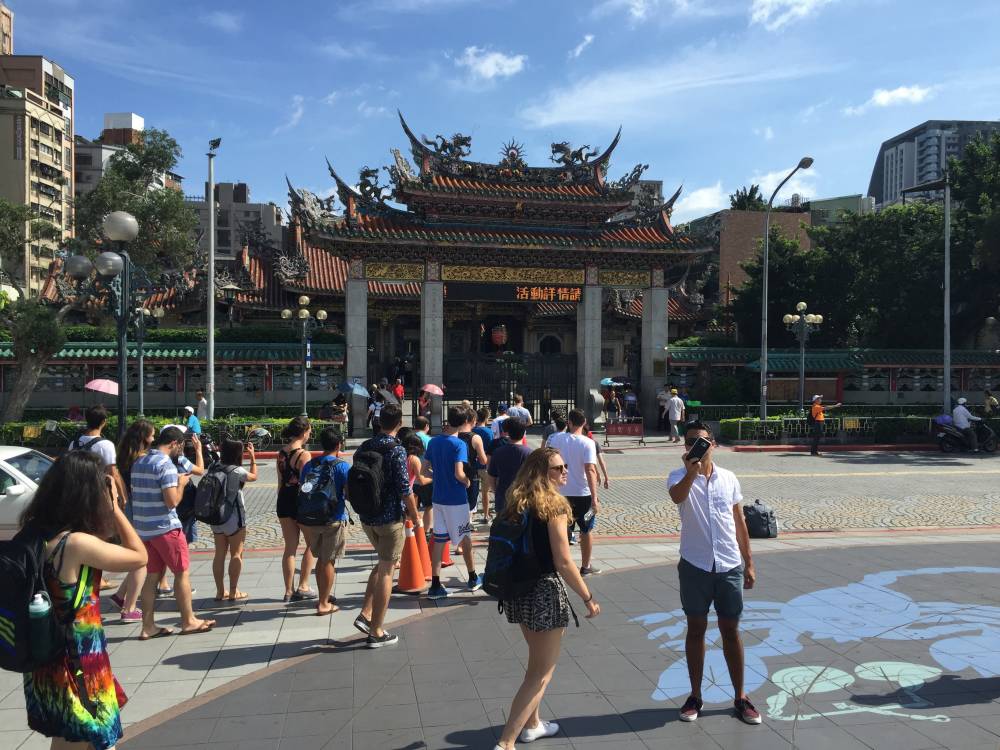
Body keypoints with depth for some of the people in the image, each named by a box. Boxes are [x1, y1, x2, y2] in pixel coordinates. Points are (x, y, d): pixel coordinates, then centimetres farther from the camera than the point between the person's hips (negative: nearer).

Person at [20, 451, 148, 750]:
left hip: (44, 661, 8)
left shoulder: (34, 533, -4)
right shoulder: (78, 544, -27)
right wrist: (114, 506, -12)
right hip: (77, 666, -7)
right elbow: (139, 556, -15)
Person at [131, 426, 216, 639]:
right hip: (165, 527, -8)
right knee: (182, 572, 5)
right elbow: (172, 501, -21)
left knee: (151, 575, 11)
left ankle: (148, 626, 13)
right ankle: (188, 621, 13)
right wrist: (181, 483, -4)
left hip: (143, 528, 8)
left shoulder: (139, 463, 11)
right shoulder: (165, 464, -16)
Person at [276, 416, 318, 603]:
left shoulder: (281, 453, 5)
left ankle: (289, 591, 14)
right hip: (300, 501, -6)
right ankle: (303, 586, 11)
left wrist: (282, 503, 19)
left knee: (290, 547, 11)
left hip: (283, 501, 6)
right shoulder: (303, 454, -15)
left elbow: (280, 481, 11)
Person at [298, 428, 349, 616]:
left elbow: (302, 490, 11)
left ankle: (323, 597, 29)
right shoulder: (341, 465, -11)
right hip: (334, 519, -5)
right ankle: (324, 604, 9)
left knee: (321, 558, 19)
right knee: (329, 561, 4)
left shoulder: (309, 465, 5)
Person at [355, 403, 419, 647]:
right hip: (389, 518, -7)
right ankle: (376, 632, 9)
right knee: (386, 571, 3)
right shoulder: (397, 450, -16)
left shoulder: (364, 447, 5)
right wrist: (415, 516, -5)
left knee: (384, 563, 24)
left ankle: (365, 614, 16)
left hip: (366, 517, 7)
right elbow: (404, 489, -17)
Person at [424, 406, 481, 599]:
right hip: (457, 500, -5)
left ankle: (435, 586, 6)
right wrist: (468, 482, -6)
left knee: (438, 541, 7)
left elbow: (425, 470, 6)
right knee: (465, 539, 11)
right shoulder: (459, 445, -16)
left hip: (438, 498, 5)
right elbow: (459, 473, -24)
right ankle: (473, 579, 26)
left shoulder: (433, 442, 3)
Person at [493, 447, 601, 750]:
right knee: (543, 671, 6)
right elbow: (563, 563, -19)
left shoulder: (517, 504, 5)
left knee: (536, 661, 27)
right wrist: (588, 598, -10)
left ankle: (532, 724, 40)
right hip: (545, 591, -8)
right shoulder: (553, 506, -16)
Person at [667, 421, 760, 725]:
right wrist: (692, 471, -49)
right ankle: (695, 696, 24)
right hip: (695, 566, -2)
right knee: (696, 629, 10)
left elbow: (739, 522, 9)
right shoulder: (679, 477, -7)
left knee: (730, 631, 11)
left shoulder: (729, 478, 2)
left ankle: (740, 697, 25)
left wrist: (749, 563, 9)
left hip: (729, 566, 2)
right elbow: (677, 496, -32)